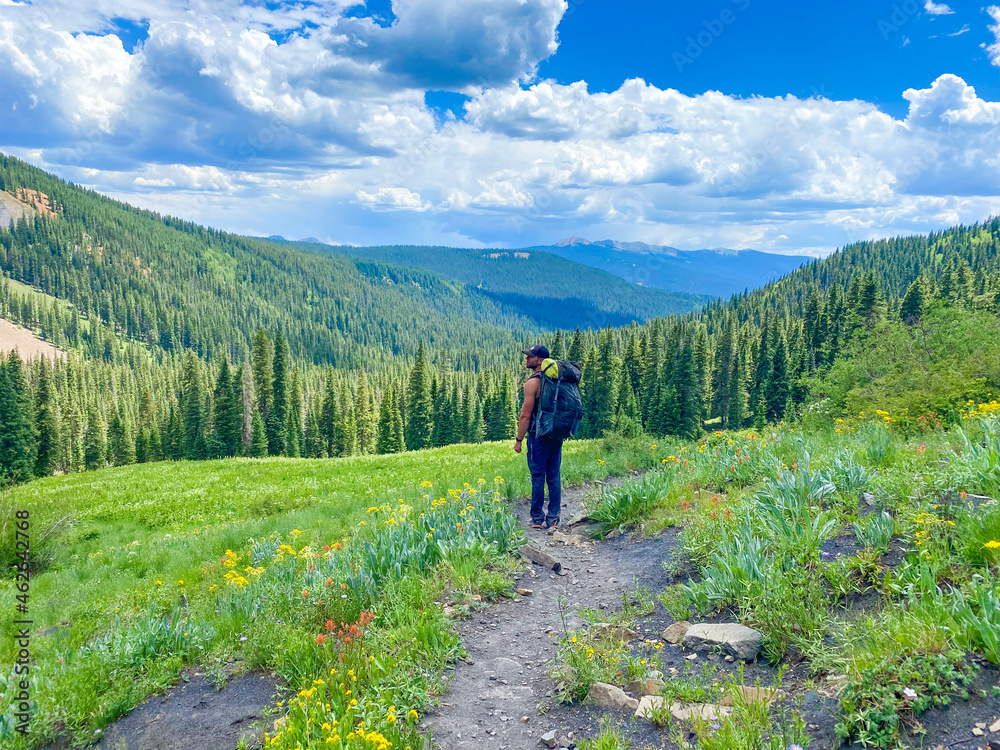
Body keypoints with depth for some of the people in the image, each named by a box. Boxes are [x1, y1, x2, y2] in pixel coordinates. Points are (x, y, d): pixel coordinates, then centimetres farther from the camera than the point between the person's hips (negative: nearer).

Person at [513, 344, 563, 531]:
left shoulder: (532, 382, -13)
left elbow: (526, 415, -15)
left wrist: (518, 440, -7)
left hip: (539, 436, -7)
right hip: (557, 436, 7)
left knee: (538, 477, 1)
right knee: (554, 477, 9)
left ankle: (537, 519, 9)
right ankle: (553, 519, 13)